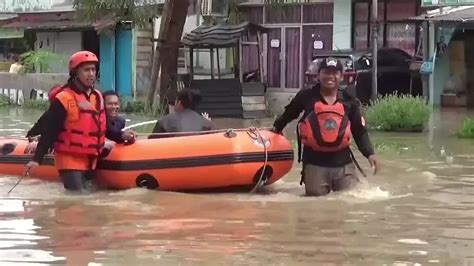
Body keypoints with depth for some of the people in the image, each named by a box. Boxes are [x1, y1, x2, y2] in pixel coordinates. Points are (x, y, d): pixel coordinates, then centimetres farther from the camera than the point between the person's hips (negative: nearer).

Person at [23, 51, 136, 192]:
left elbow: (103, 127, 21)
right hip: (69, 160, -8)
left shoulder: (97, 97, 10)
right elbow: (49, 131, -15)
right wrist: (37, 159, -19)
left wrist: (120, 136, 5)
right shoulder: (64, 99, -13)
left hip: (89, 160, 8)